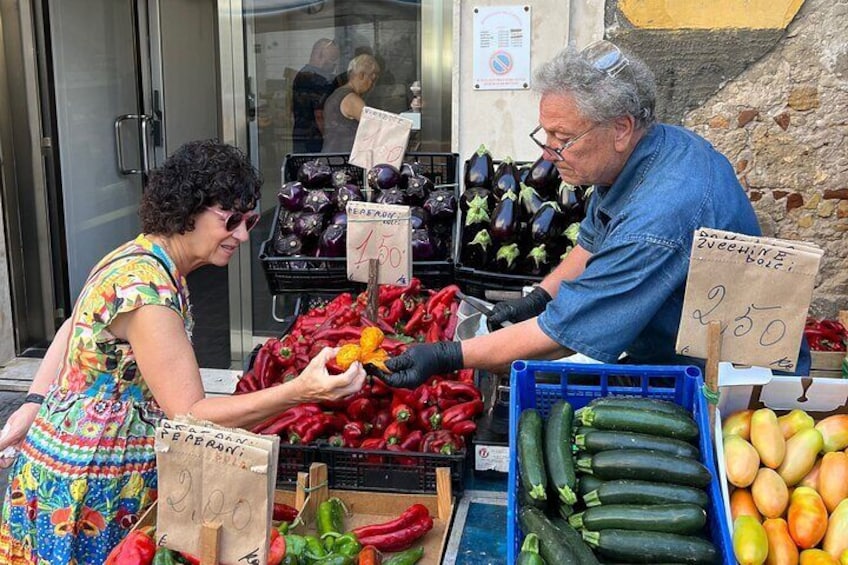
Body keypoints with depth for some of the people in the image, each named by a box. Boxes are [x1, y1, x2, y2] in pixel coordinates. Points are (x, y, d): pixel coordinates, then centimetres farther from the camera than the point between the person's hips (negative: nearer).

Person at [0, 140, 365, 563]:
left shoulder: (142, 256, 1)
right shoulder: (146, 288, -29)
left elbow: (74, 327, 12)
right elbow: (189, 415, -29)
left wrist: (35, 405, 9)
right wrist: (301, 391, -38)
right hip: (86, 487, -8)